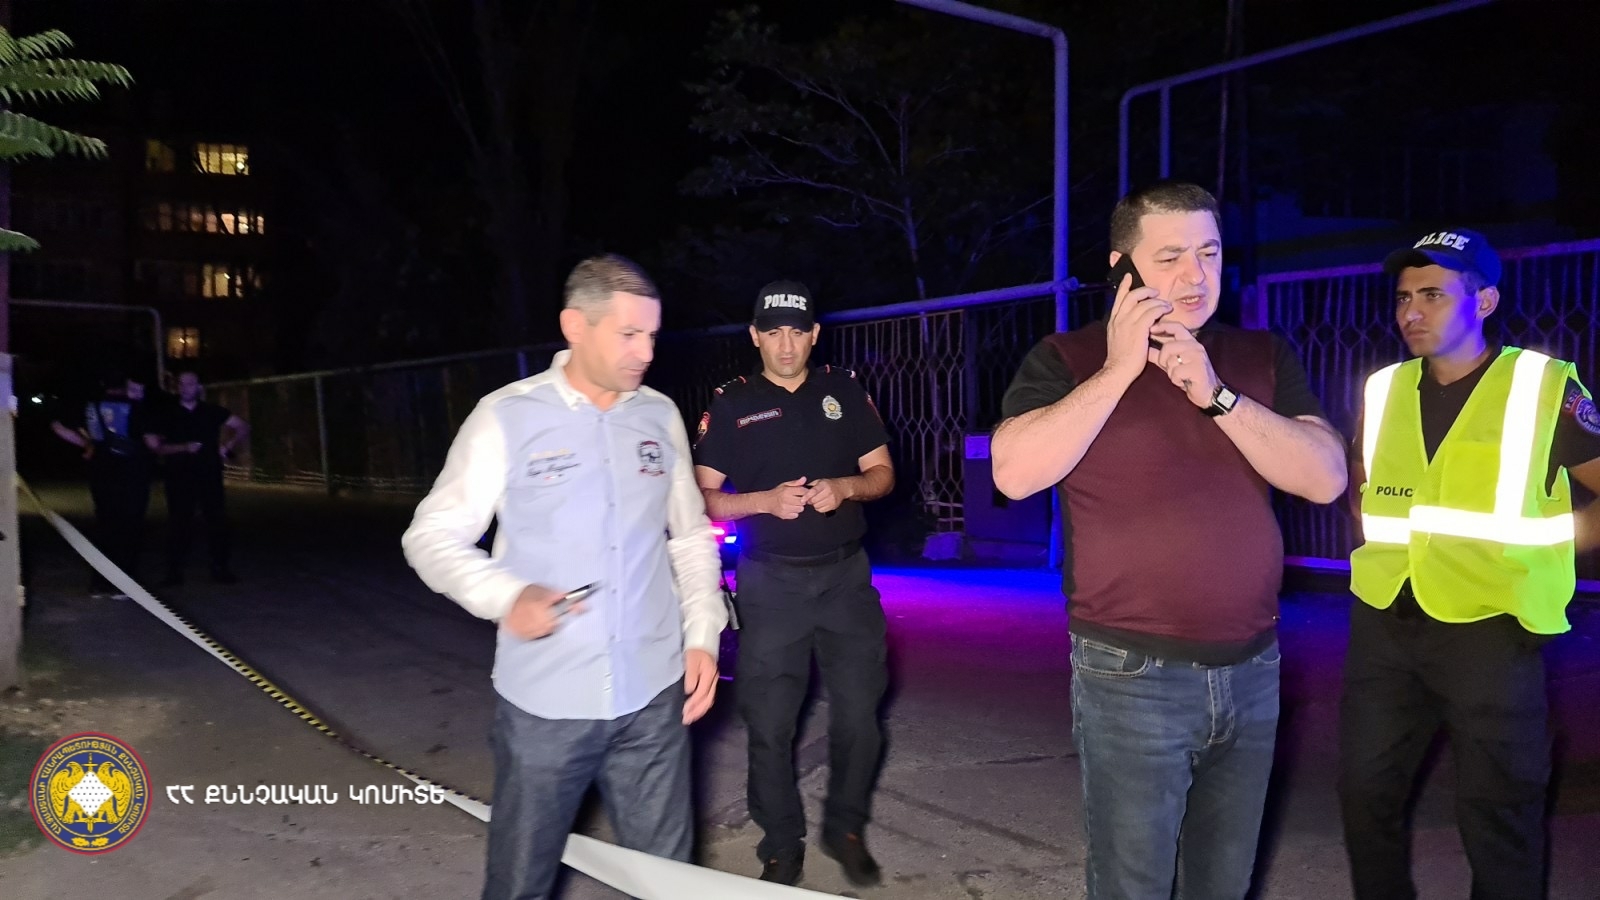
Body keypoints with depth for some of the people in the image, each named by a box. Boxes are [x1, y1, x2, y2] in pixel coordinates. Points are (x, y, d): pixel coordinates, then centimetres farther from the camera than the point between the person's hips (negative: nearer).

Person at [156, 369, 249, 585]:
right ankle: (174, 571, 4)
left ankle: (220, 568, 6)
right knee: (179, 523, -2)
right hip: (179, 478, -1)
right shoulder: (168, 414, 4)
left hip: (209, 476, 1)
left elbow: (243, 427, 12)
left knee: (217, 520, -1)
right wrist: (184, 447, -15)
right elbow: (160, 447, 1)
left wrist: (227, 447, 1)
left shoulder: (211, 411, 7)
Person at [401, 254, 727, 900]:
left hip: (653, 699, 3)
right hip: (544, 705, -3)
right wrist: (506, 596, -22)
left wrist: (702, 634, 4)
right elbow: (432, 535, -5)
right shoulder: (507, 416, -7)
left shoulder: (660, 416, 5)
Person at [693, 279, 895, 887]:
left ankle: (846, 829, 26)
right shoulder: (730, 404, 0)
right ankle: (782, 847, 21)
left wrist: (845, 487, -15)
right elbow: (703, 499, -1)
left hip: (846, 574, 2)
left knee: (858, 712, 5)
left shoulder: (845, 390, 5)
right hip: (771, 581, -1)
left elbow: (882, 474, 7)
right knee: (769, 724, 4)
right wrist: (766, 501, -18)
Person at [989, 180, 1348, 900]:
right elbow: (1015, 474, -20)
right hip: (1133, 676, -4)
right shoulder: (1069, 360, -4)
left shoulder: (1263, 357, 6)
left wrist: (1215, 395, -15)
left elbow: (1326, 479, -5)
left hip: (1251, 670, 4)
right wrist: (1120, 369, -19)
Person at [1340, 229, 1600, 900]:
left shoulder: (1544, 386, -6)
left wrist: (1537, 545, -9)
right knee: (1364, 792, 13)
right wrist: (1381, 541, 8)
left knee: (1497, 813, 8)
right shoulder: (1383, 389, 7)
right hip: (1383, 623, 5)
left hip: (1489, 628, -4)